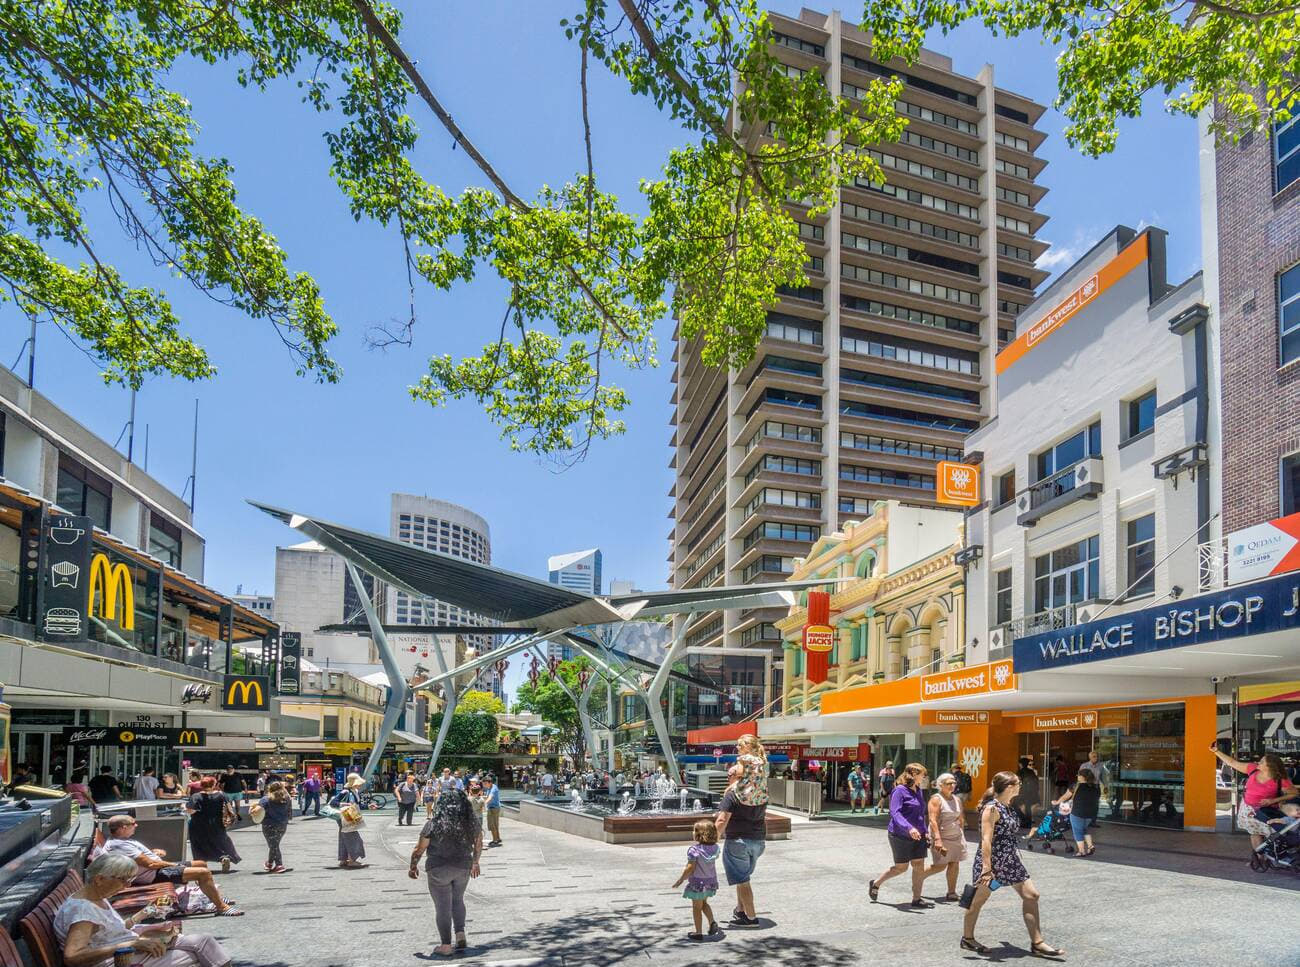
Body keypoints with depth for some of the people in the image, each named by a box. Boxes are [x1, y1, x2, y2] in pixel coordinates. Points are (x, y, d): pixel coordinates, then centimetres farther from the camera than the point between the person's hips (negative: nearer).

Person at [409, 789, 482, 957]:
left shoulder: (433, 825, -14)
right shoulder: (472, 823, -5)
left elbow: (419, 849, -7)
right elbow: (478, 845, 9)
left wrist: (413, 866, 8)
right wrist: (475, 863, 25)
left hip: (439, 870, -3)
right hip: (463, 868, 3)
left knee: (442, 907, 8)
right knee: (458, 900, 25)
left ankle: (446, 946, 13)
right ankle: (460, 935, 17)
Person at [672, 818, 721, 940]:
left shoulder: (694, 850, -22)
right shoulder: (714, 848, -4)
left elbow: (690, 868, -21)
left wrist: (681, 880, -10)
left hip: (697, 882, -6)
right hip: (711, 880, 6)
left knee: (696, 907, 8)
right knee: (704, 903, 26)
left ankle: (698, 933, 14)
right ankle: (712, 922, 9)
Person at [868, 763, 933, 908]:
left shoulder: (918, 791, 10)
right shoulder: (900, 790, -15)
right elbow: (895, 812, -25)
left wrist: (924, 831, 18)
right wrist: (909, 828, -36)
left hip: (917, 836, 7)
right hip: (900, 836, -7)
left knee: (919, 866, 2)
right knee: (901, 867, 4)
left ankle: (916, 899, 11)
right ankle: (875, 884, 24)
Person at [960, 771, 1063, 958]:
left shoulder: (1008, 807, 8)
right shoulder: (991, 808, -19)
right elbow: (986, 839, -23)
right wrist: (986, 868, -28)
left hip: (1009, 860, 9)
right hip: (991, 860, -9)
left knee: (1031, 895, 2)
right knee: (979, 899, 6)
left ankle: (1037, 943, 7)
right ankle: (967, 938, 22)